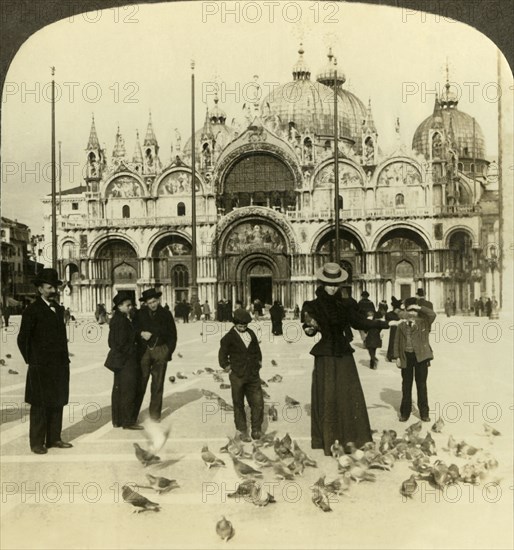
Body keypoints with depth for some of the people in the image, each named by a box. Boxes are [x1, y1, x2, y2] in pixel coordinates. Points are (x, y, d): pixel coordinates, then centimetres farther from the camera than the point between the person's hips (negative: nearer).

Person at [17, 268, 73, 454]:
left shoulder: (59, 309, 13)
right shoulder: (32, 311, -7)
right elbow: (23, 339, -5)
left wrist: (64, 358, 11)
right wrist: (31, 361, -4)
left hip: (60, 366, 6)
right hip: (41, 368, -6)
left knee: (57, 402, 10)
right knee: (40, 405, 0)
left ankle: (54, 438, 19)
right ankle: (37, 442, 8)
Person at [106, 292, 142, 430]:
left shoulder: (117, 319, 12)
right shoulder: (121, 321, -18)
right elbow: (121, 343, -21)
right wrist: (131, 352, -9)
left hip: (120, 360, 10)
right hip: (126, 360, -10)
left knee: (119, 390, 14)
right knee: (128, 389, -3)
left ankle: (117, 420, 23)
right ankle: (128, 421, 3)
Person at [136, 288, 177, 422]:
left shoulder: (166, 314, 4)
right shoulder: (140, 313, 5)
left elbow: (172, 335, 7)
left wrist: (168, 351, -1)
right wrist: (141, 333, -10)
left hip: (160, 352, 0)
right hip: (144, 351, 0)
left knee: (157, 383, 5)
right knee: (140, 381, -1)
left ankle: (155, 412, 14)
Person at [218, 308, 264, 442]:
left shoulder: (251, 334, 10)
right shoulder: (229, 338, -3)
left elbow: (257, 350, 22)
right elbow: (222, 356, 3)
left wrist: (258, 363, 13)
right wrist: (228, 368, -2)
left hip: (253, 375, 3)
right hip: (237, 377, -3)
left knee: (258, 403, -1)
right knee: (238, 404, 7)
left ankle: (256, 430, 14)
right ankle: (243, 431, 19)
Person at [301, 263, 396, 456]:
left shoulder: (345, 304, 4)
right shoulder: (313, 306, -5)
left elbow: (360, 322, 10)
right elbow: (310, 331, -5)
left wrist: (386, 323, 8)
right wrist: (310, 328, -28)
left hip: (344, 355, 3)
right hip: (325, 356, -3)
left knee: (350, 396, 6)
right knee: (327, 399, 1)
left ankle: (353, 440, 17)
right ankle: (329, 443, 10)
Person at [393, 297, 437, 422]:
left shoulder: (423, 322, 4)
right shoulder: (402, 325, 9)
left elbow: (432, 314, -16)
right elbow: (397, 342, 8)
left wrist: (420, 308, -12)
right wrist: (397, 357, 1)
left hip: (420, 357, -2)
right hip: (406, 357, 2)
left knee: (421, 384, 3)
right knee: (406, 385, 9)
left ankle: (424, 413, 13)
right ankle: (405, 412, 18)